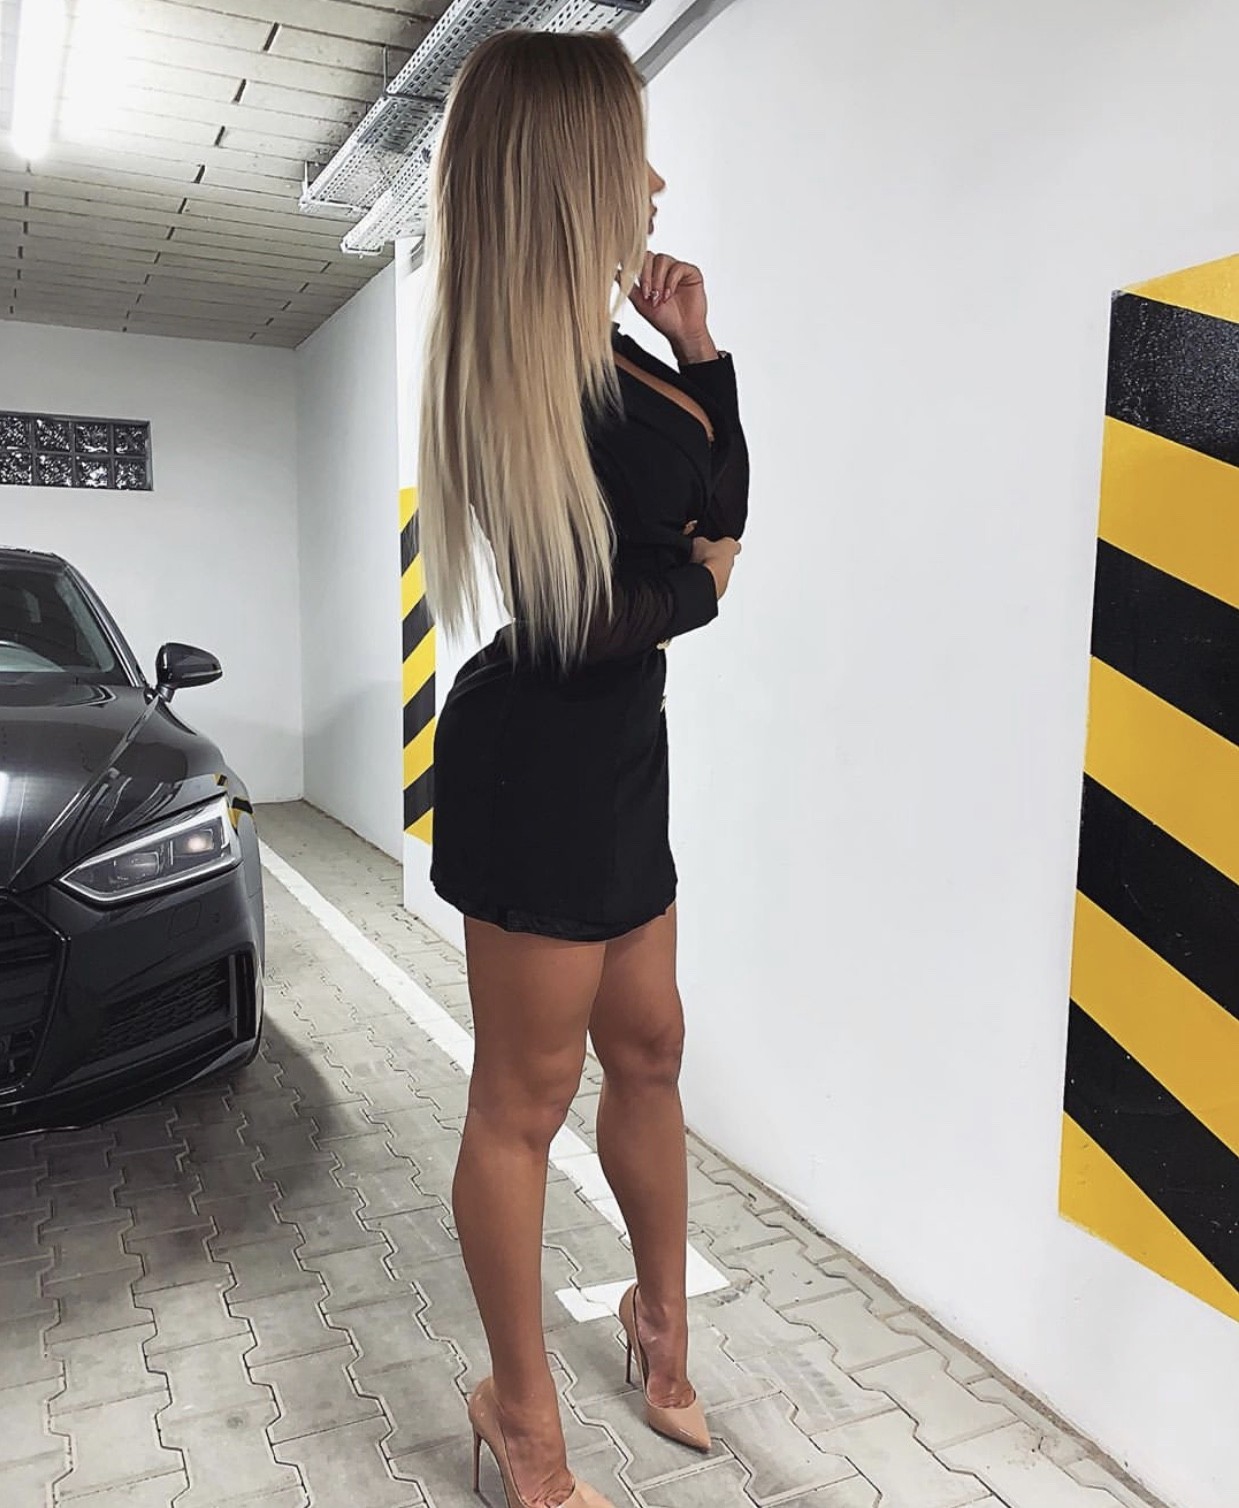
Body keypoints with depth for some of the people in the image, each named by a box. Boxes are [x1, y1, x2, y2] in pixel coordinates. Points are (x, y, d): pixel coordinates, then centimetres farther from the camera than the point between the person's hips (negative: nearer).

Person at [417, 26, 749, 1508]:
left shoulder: (606, 353, 11)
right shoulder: (533, 372, -16)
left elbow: (724, 506, 16)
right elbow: (590, 615, -21)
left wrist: (699, 349, 5)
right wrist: (701, 574, -2)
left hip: (614, 750, 10)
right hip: (541, 762, -10)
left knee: (646, 1048, 20)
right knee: (527, 1098, 5)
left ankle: (660, 1316, 44)